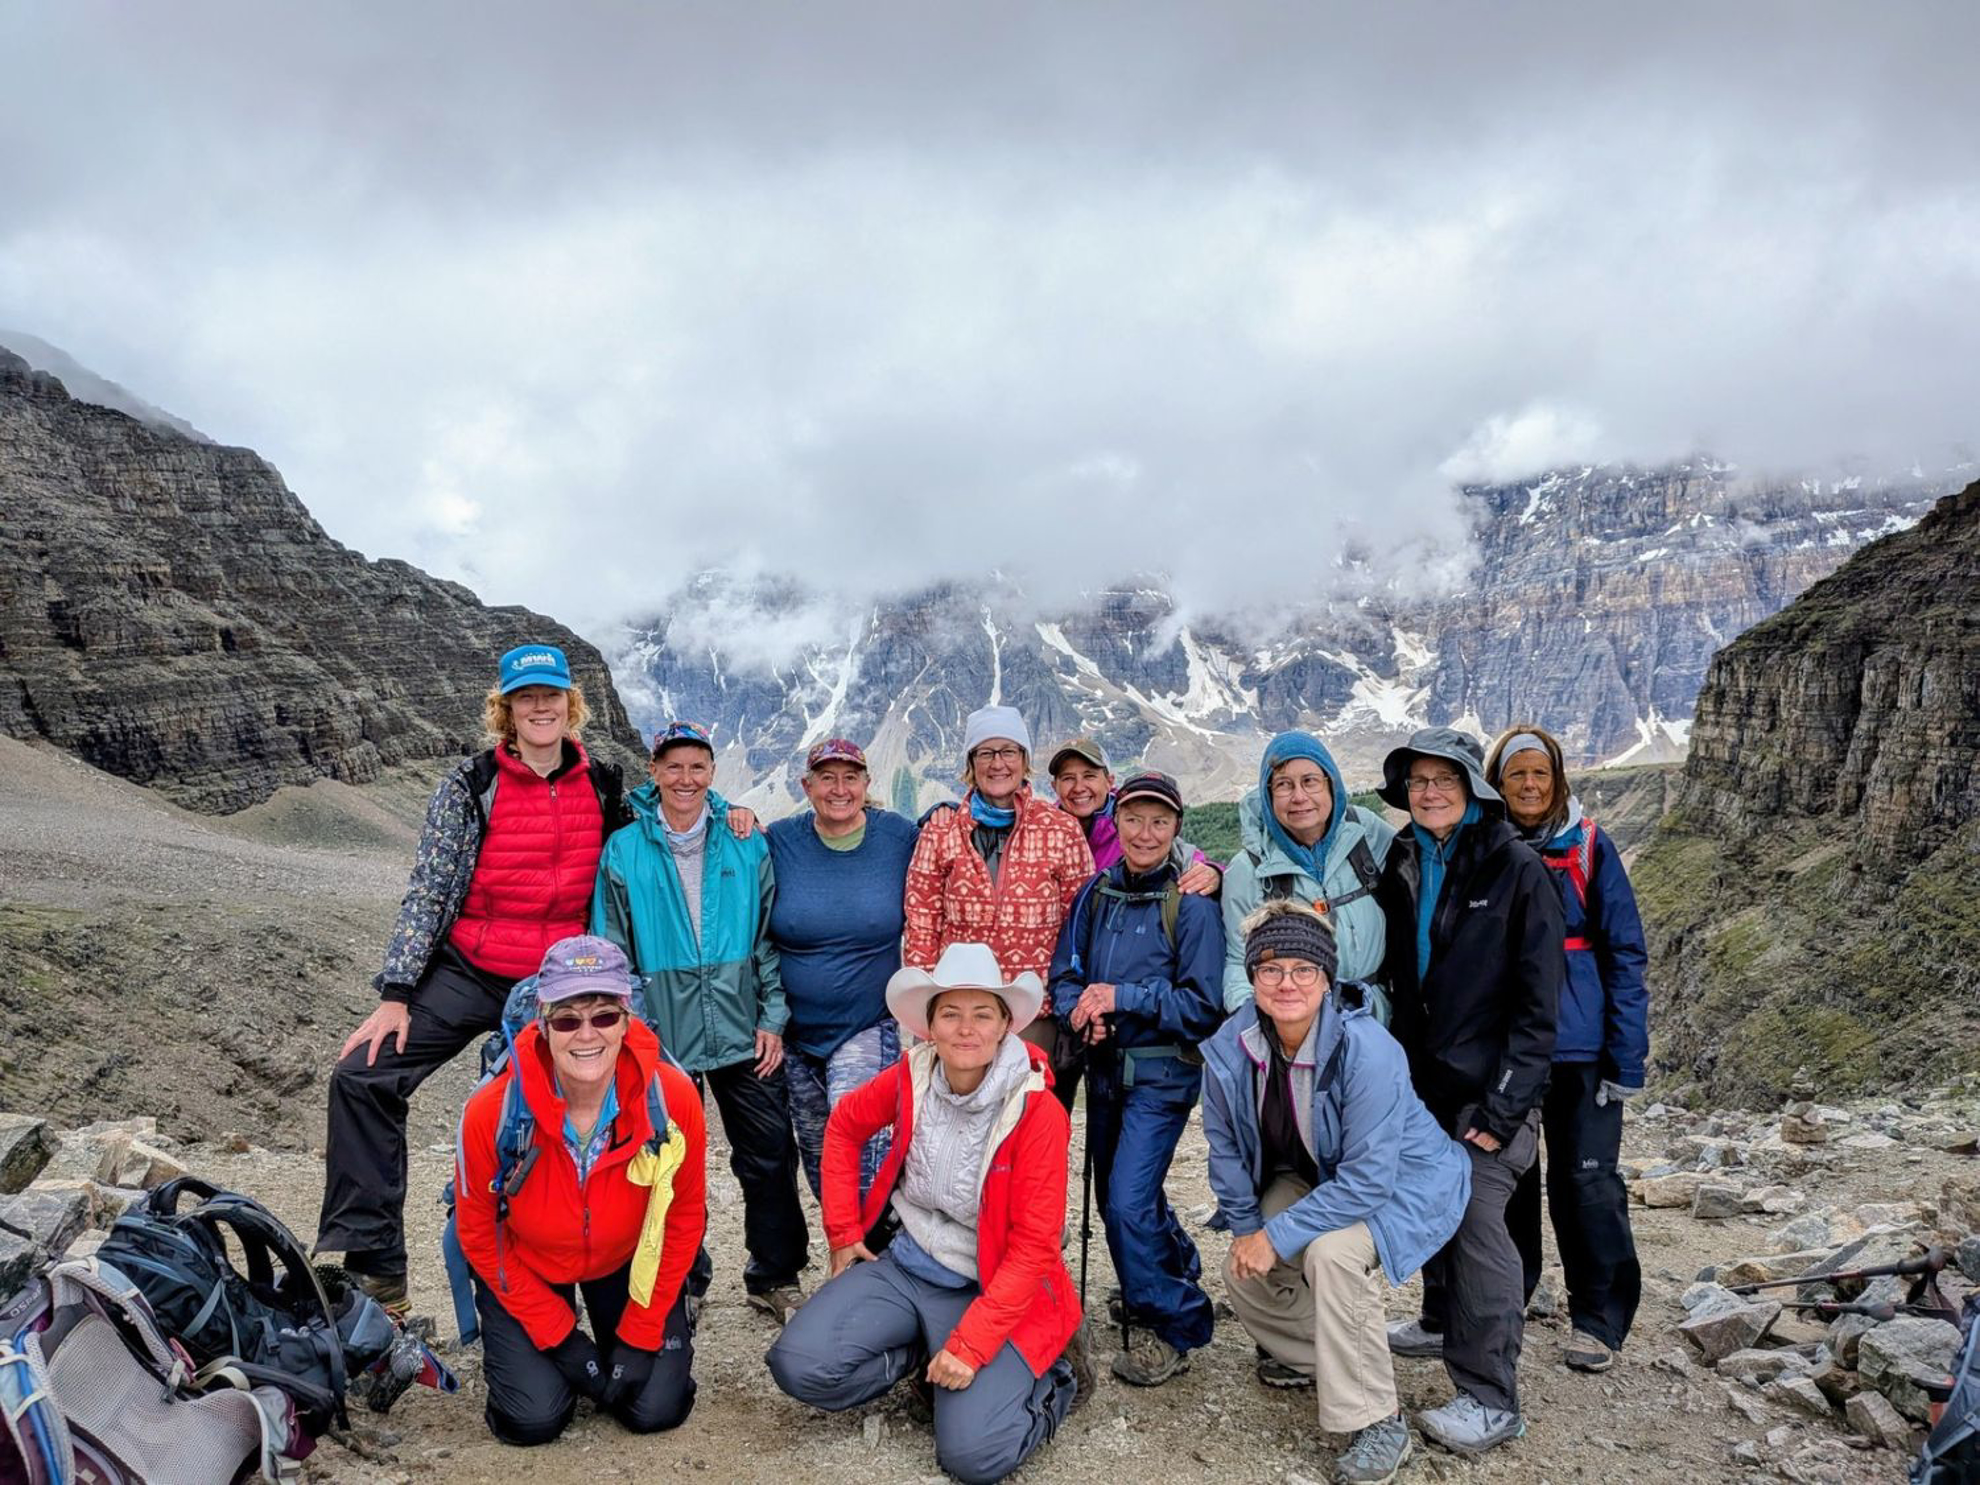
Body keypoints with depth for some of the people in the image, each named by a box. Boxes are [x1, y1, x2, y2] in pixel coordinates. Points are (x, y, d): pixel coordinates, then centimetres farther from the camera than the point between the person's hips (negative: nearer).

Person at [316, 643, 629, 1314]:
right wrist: (396, 994, -11)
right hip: (467, 976, -1)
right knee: (363, 1077, -16)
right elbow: (426, 891, -6)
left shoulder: (603, 786, 1)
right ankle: (372, 1266, -8)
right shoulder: (470, 785, -5)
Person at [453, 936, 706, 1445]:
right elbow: (478, 1235, -13)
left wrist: (641, 1334, -10)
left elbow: (683, 1218, -12)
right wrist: (559, 1335, -11)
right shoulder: (491, 1112, -29)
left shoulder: (673, 1098, -28)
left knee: (656, 1409, -7)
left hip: (628, 1262, 1)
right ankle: (505, 1344, 22)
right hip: (525, 1266, 0)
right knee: (534, 1418, -11)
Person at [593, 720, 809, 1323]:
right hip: (663, 1036, -1)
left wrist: (773, 1018, -1)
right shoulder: (624, 852, -1)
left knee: (771, 1154, 6)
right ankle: (682, 1282, 29)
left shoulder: (746, 846, 2)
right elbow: (612, 954, 1)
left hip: (742, 1032, 1)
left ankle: (774, 1278, 24)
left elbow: (770, 938, 5)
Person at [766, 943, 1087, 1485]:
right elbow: (844, 1126, 12)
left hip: (993, 1290, -4)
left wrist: (968, 1345, -22)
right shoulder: (911, 1076, -7)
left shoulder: (1038, 1111, -19)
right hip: (902, 1266, 4)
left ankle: (1054, 1378, 8)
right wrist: (843, 1231, 9)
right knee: (799, 1365, -16)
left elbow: (1033, 1246, -18)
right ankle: (923, 1358, 9)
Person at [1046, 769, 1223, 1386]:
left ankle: (1169, 1327, 11)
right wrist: (1080, 1014, -15)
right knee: (1117, 1197, 19)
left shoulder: (1192, 904, -13)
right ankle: (1180, 1276, 46)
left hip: (1161, 1074, -6)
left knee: (1128, 1203, -12)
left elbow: (1203, 1006, -14)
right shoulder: (1096, 893, 2)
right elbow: (1065, 975, 6)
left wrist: (1122, 998, -21)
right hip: (1104, 1068, 6)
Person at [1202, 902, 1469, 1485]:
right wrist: (1247, 1227, -6)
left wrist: (1278, 1235, -31)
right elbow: (1226, 1146, -1)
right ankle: (1306, 1351, 30)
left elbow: (1367, 1179, -34)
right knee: (1241, 1272, -5)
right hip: (1310, 1179, 6)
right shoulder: (1229, 1049, -18)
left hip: (1402, 1182, -6)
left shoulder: (1368, 1050, -35)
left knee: (1332, 1252, -32)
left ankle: (1377, 1422, -15)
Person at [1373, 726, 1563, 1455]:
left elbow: (1539, 999, -12)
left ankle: (1490, 1397, 3)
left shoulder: (1515, 869, -10)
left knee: (1477, 1220, -7)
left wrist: (1505, 1104, -15)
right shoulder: (1401, 866, 6)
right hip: (1422, 1075, 6)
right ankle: (1444, 1322, 38)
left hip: (1487, 1082, -6)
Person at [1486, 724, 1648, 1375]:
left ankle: (1599, 1317, 18)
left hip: (1579, 1047, -2)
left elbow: (1624, 952, -3)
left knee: (1587, 1180, 1)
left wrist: (1627, 1056, -9)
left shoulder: (1589, 847, -3)